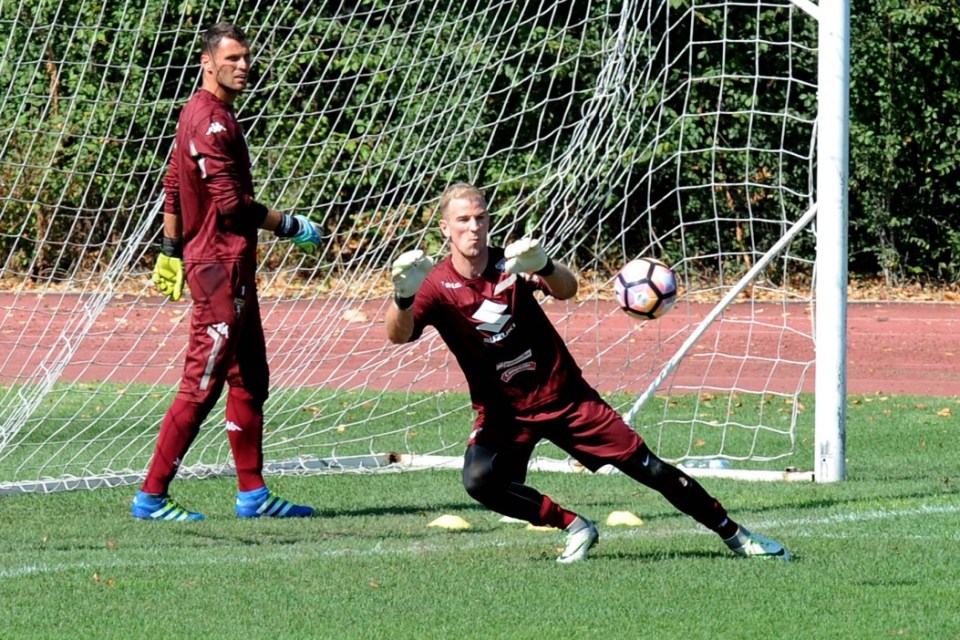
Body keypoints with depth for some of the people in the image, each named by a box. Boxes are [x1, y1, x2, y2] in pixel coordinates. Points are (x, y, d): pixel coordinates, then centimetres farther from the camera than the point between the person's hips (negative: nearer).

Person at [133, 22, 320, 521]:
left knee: (249, 380, 14)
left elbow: (173, 187, 22)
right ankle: (151, 496, -7)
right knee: (201, 386, -9)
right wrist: (291, 227, -11)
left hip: (233, 269, 11)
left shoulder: (200, 114, 15)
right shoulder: (211, 120, -17)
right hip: (220, 268, -11)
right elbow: (232, 204, -21)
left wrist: (173, 250, 26)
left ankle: (252, 494, 18)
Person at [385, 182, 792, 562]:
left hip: (565, 396, 0)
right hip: (503, 412, 0)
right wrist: (403, 297, -52)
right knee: (479, 480, -28)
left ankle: (735, 535, 13)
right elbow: (398, 335, -29)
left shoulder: (510, 263, -9)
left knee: (648, 468, -1)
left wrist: (543, 267, -51)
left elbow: (566, 290, -27)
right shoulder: (437, 286, -12)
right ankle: (574, 528, -8)